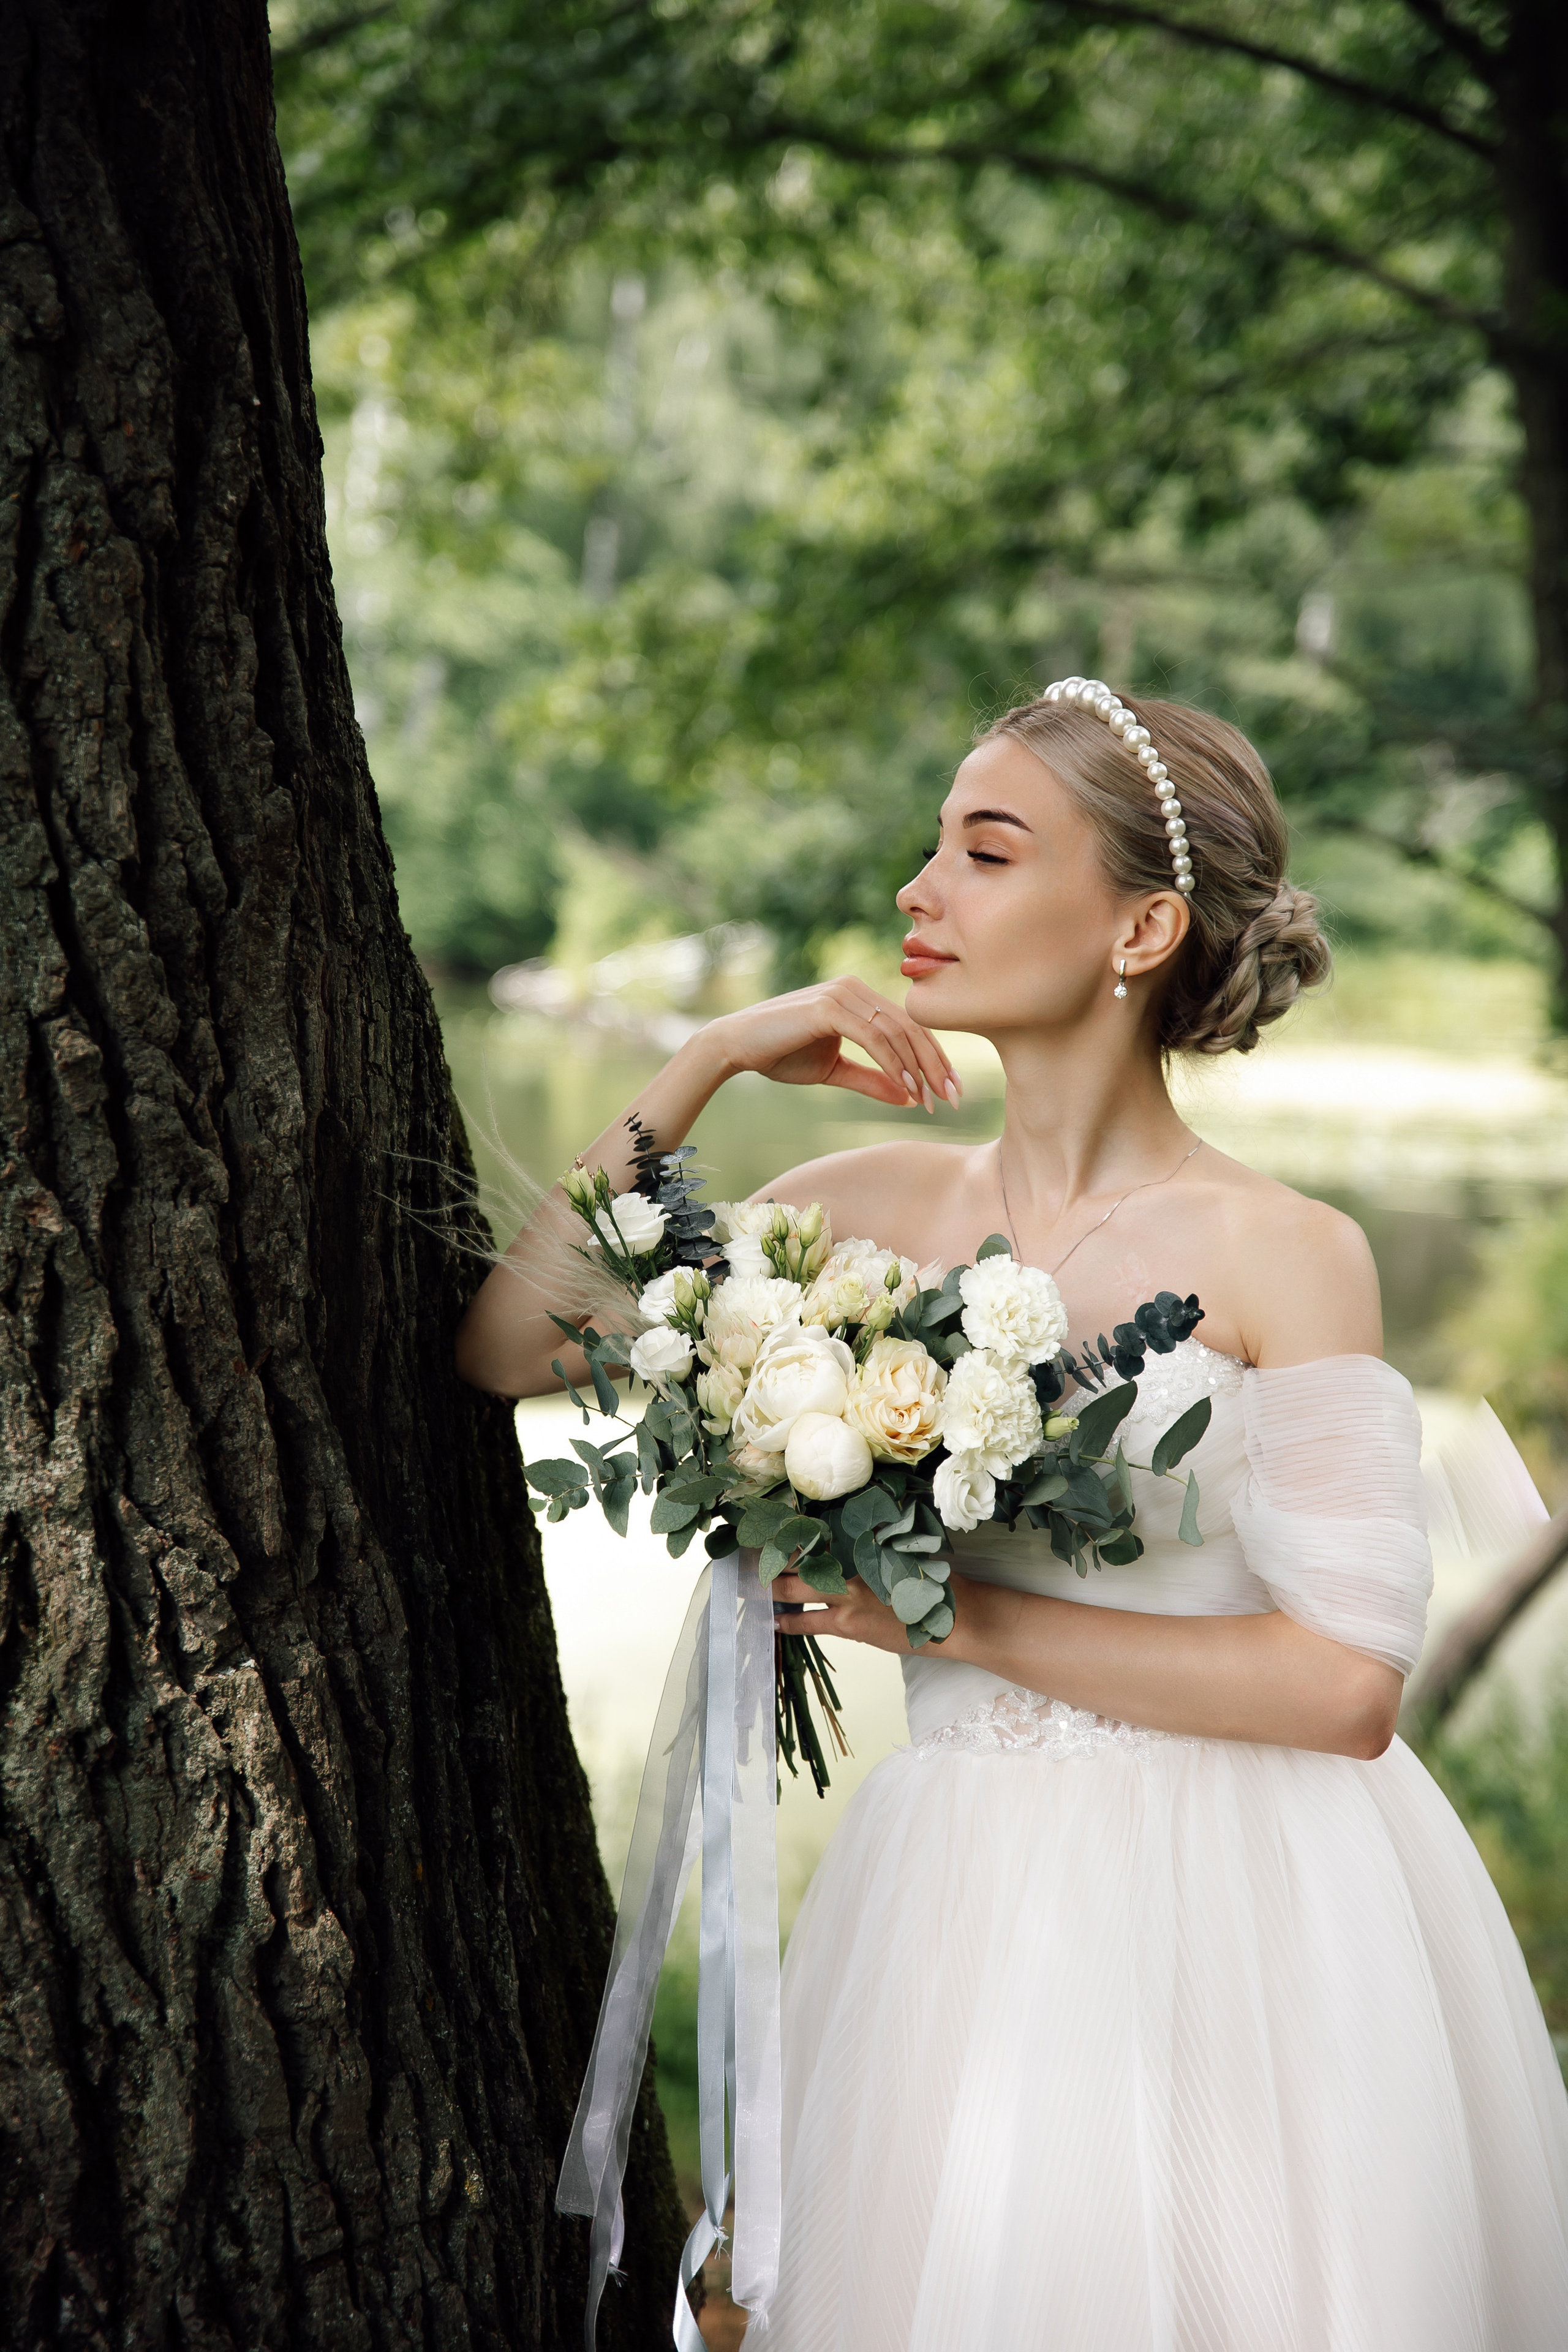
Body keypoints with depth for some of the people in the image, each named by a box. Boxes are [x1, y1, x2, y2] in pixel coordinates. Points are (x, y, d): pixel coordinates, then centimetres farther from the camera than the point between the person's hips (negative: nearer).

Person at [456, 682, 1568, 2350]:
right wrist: (705, 1064, -3)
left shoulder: (1283, 1255, -10)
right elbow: (509, 1348, 1)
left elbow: (1346, 1683, -15)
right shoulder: (882, 1207, 3)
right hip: (968, 1904, 4)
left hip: (1241, 1915, -3)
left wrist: (963, 1616, -14)